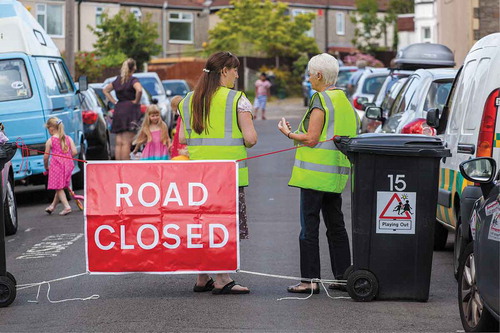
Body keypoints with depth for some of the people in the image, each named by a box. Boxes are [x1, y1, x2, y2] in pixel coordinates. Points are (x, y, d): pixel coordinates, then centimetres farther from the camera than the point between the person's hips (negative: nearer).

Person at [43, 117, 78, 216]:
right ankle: (53, 206, 29)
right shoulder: (68, 138, 5)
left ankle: (67, 207, -9)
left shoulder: (50, 141, -5)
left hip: (56, 164, -5)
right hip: (68, 163, 5)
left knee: (58, 187, 3)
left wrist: (46, 167, 15)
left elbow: (46, 156, 0)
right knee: (60, 187, 16)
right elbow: (74, 152, -1)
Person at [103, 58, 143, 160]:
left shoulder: (118, 80, 14)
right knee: (126, 142, -9)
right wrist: (136, 101, -9)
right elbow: (139, 90, -26)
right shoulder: (133, 80, -6)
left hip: (118, 110, 6)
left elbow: (105, 90, 24)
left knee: (119, 142, 8)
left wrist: (114, 102, 15)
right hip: (130, 110, -6)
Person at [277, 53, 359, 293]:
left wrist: (288, 133, -1)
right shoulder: (344, 100, 14)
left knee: (309, 227, -5)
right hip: (336, 174, 9)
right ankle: (343, 275, 14)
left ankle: (310, 279, -5)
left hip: (315, 173, -9)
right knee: (336, 226, 14)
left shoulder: (321, 100, -12)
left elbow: (311, 139, -16)